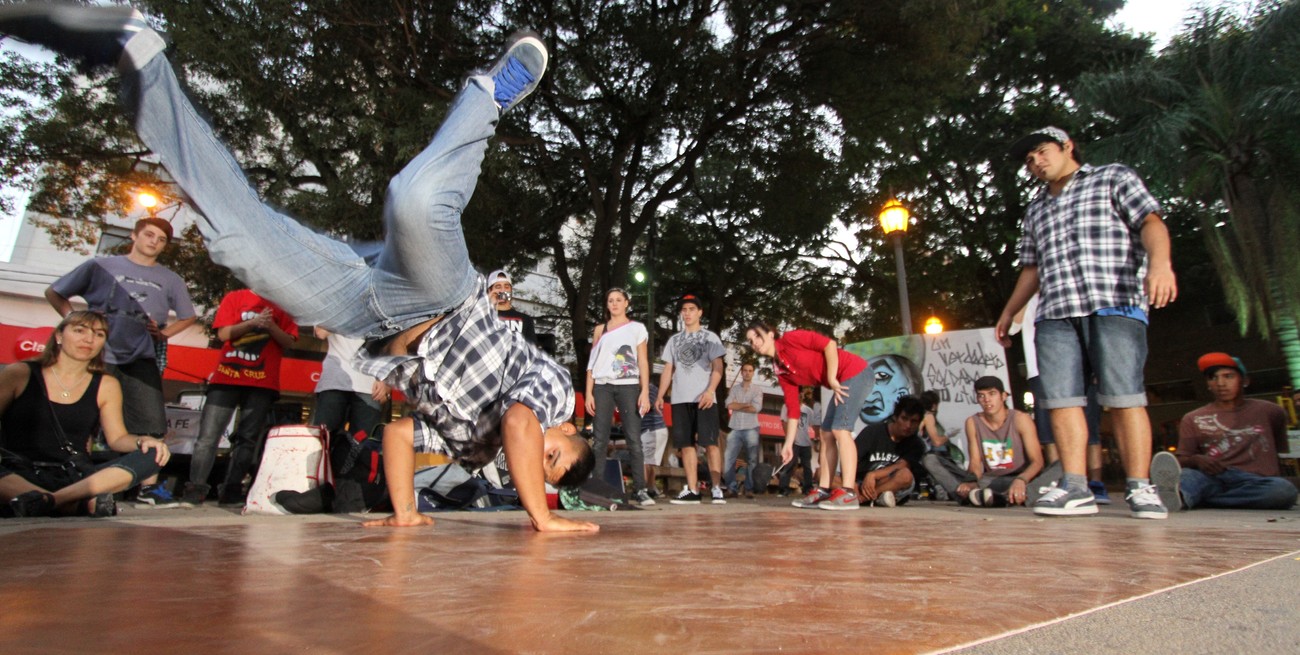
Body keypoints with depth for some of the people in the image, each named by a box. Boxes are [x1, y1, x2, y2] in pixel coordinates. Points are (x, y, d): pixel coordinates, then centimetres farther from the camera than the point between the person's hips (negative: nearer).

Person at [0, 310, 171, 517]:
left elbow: (117, 438, 10)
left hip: (75, 478, 3)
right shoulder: (19, 375, 6)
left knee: (152, 455, -23)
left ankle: (47, 500, -37)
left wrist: (142, 441, -14)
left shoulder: (106, 386, 11)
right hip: (17, 475, -2)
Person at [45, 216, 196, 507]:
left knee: (152, 423, -7)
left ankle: (149, 487, -2)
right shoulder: (102, 266, 8)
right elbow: (54, 294, 13)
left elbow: (188, 317, 23)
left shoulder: (170, 280, 14)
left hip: (142, 359, 1)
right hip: (99, 355, -1)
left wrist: (164, 332, 5)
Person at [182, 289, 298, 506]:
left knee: (248, 439, 1)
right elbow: (223, 333, 0)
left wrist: (272, 327, -16)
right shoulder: (234, 298, 11)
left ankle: (231, 490, 7)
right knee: (208, 435, -5)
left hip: (263, 382, 1)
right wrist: (252, 322, -14)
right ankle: (195, 489, -1)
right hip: (226, 377, -1)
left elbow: (289, 342, 3)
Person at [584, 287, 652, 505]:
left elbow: (643, 362, 6)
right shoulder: (600, 330, 16)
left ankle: (640, 489, -6)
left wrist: (645, 392, -4)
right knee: (600, 440, -1)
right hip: (602, 386, 2)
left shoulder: (637, 328, 11)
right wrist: (588, 393, 3)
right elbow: (592, 363, 13)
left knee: (634, 439, -7)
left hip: (628, 386, -2)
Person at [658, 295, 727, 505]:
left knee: (710, 443, -8)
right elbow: (668, 370, 16)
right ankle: (692, 490, 3)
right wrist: (660, 395, 5)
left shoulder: (710, 337, 7)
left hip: (704, 398, -4)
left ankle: (717, 489, -7)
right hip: (680, 399, 4)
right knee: (686, 445, 1)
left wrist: (710, 391, -17)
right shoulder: (674, 340, 19)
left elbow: (717, 367, -2)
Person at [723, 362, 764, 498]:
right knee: (729, 459, -5)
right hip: (735, 429, 1)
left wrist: (737, 407, -5)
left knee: (752, 460, -1)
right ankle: (731, 488, 0)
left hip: (751, 429, -1)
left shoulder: (757, 390, 6)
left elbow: (756, 408, -9)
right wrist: (747, 404, -7)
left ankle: (749, 489, 3)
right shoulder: (734, 388, 10)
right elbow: (729, 405, -5)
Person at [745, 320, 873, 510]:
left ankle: (848, 494, -16)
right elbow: (792, 408, 8)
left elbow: (829, 344, -18)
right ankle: (823, 491, 8)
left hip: (855, 371, -9)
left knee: (840, 429, -16)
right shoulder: (780, 371, 9)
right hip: (841, 382, 9)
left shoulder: (790, 338, -11)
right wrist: (788, 444, 6)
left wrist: (832, 379, -17)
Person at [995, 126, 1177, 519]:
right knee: (1060, 398, -7)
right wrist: (1009, 312, 26)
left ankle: (1140, 488, -5)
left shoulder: (1114, 178, 15)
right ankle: (1076, 487, -7)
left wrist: (1159, 262, -19)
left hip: (1116, 305, -4)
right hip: (1055, 314, 5)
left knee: (1122, 396, -12)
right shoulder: (1036, 210, 29)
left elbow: (1151, 223, 1)